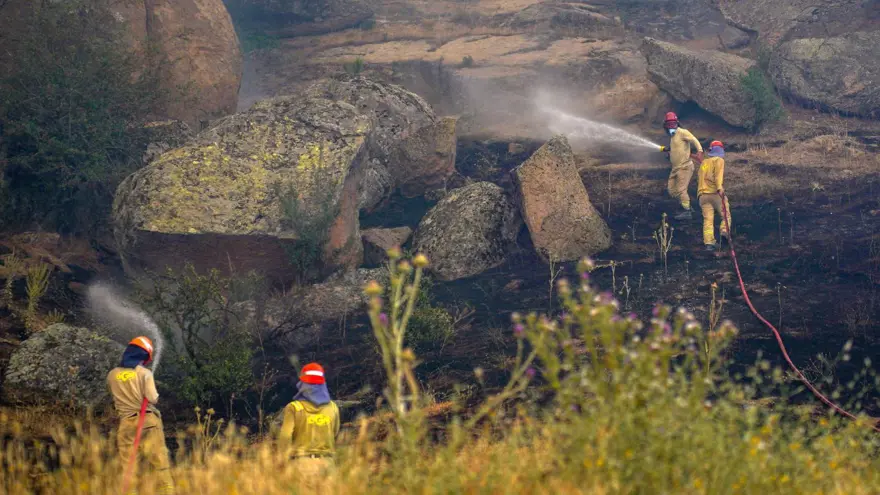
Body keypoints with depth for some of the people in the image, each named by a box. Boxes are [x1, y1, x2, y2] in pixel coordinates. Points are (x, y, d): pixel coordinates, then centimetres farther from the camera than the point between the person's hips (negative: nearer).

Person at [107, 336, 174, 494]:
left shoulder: (112, 375, 5)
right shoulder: (144, 373, -7)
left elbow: (116, 397, 14)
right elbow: (152, 398, -11)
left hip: (126, 423, 3)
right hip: (148, 421, -3)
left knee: (127, 466, 5)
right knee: (160, 462, 2)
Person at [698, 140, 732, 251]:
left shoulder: (703, 163, 23)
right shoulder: (719, 160, 3)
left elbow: (699, 177, 27)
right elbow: (718, 173, -14)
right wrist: (719, 187, -27)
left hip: (703, 194, 5)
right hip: (715, 193, -5)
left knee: (708, 219, -4)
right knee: (726, 215, 7)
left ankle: (708, 243, -16)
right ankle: (724, 231, -18)